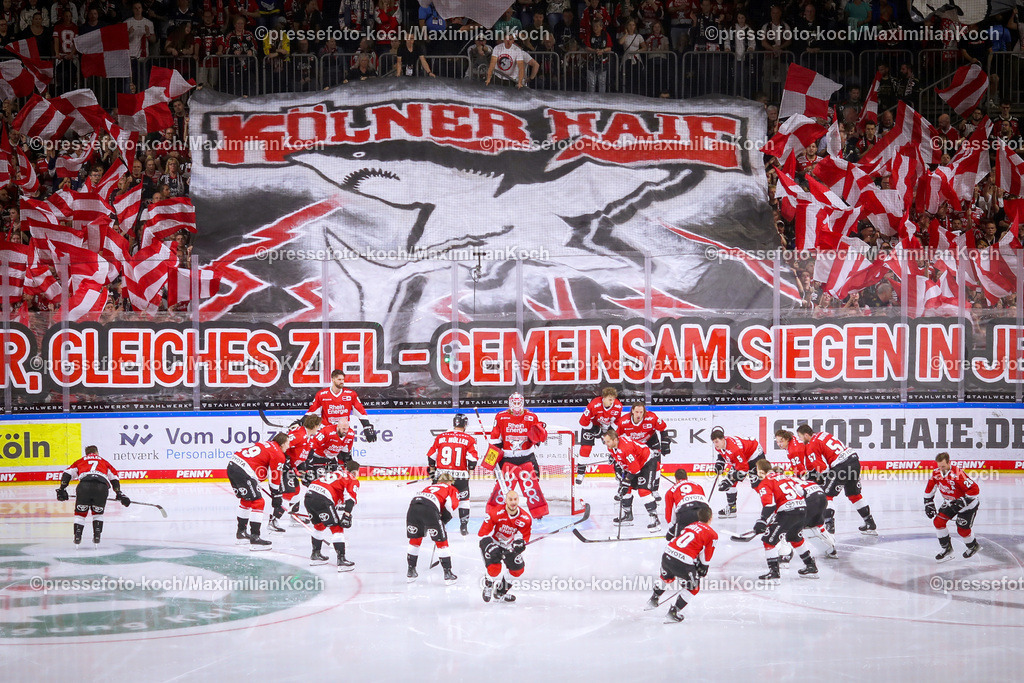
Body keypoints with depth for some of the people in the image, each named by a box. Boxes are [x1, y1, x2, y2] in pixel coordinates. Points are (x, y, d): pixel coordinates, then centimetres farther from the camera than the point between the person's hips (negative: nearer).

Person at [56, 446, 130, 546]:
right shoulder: (104, 462, 36)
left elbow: (67, 473, 23)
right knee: (98, 512, 22)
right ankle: (97, 535, 11)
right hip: (102, 486, 1)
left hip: (84, 484, -1)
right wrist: (119, 494, 34)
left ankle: (77, 536, 4)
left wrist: (61, 489, 24)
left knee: (80, 512, 15)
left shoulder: (80, 461, 34)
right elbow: (114, 477, 31)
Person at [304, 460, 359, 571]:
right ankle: (341, 560, -8)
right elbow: (350, 497, -6)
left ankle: (315, 555, 36)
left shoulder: (336, 474, 34)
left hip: (308, 496, 8)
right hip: (322, 498, -8)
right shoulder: (353, 480, 10)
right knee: (336, 528, -2)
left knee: (319, 525, 27)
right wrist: (347, 515, -12)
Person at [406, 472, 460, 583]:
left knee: (415, 539, 23)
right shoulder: (452, 489, 25)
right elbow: (451, 504, 4)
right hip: (429, 509, -5)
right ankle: (448, 573, 10)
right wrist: (443, 520, 15)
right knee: (441, 541, 9)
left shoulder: (430, 487, 40)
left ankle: (411, 570, 31)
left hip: (413, 504, 5)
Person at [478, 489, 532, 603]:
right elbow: (483, 534, -21)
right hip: (492, 543, -5)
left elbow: (524, 538, -5)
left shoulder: (526, 518, -14)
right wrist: (490, 547, -33)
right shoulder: (495, 514, -26)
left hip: (510, 546, 5)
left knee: (518, 569, -3)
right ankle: (488, 585, 13)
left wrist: (520, 544, -28)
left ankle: (501, 592, 19)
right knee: (495, 568, -23)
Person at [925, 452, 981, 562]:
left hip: (968, 504, -7)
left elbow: (975, 489, -33)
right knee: (938, 521, -7)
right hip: (949, 502, 7)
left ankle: (974, 546, 29)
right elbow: (929, 489, 4)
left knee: (962, 530, -3)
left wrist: (962, 502, -34)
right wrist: (928, 503, 1)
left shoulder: (957, 474, -34)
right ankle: (947, 548, 8)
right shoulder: (936, 473, -12)